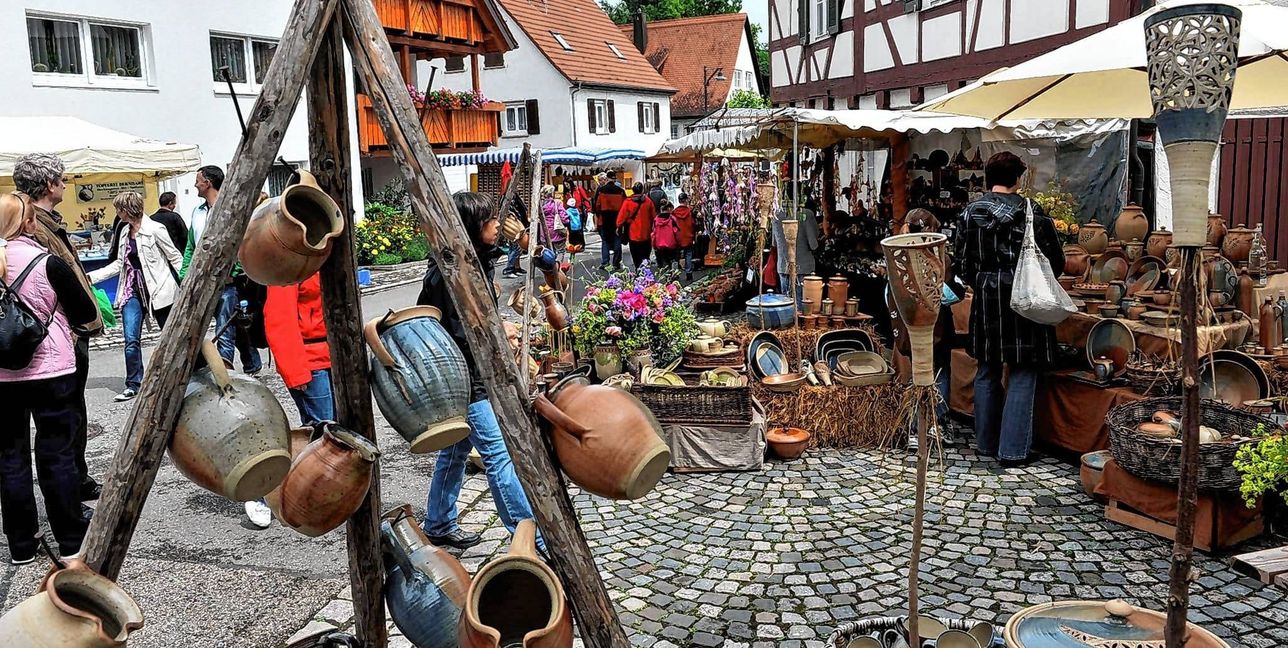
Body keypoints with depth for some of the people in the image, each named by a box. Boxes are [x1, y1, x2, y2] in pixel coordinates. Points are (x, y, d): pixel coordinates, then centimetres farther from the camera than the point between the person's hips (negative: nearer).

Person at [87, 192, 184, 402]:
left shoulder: (155, 229, -11)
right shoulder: (125, 232, 10)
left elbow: (176, 257, -8)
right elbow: (119, 264, 16)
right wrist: (91, 277, 10)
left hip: (158, 290, -6)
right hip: (133, 291, 6)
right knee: (131, 340, -2)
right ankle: (133, 385, 4)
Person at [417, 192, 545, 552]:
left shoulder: (474, 262, 8)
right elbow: (459, 333, -24)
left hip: (471, 376, 10)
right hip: (463, 379, -10)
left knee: (456, 450, 20)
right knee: (498, 455, -7)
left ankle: (438, 526, 35)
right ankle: (533, 539, -3)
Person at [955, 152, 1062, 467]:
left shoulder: (970, 212, 1)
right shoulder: (1032, 212, -6)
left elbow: (961, 262, 5)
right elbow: (1055, 259, -1)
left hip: (985, 299, 3)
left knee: (987, 372, 15)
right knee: (1021, 375, 3)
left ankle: (986, 442, 23)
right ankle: (1012, 449, 3)